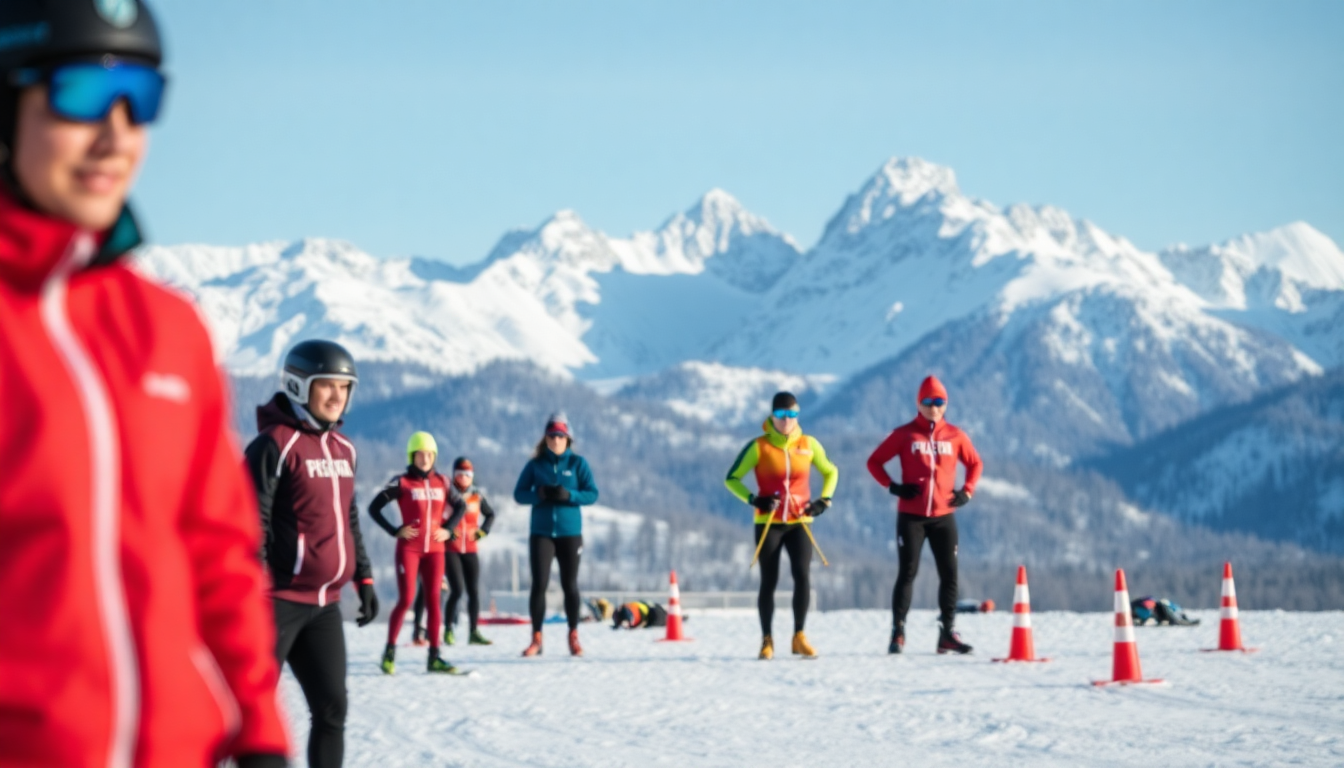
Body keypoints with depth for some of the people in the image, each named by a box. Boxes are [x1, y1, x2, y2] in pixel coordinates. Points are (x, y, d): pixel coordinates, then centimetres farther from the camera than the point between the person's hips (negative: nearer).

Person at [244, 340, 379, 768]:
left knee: (332, 708, 11)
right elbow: (252, 520, -15)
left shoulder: (342, 450, 14)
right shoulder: (275, 444, -11)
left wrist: (363, 577, 21)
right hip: (278, 599, -8)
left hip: (325, 603, 8)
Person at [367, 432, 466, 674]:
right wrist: (395, 531, -11)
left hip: (434, 549, 4)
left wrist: (447, 529, 5)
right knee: (405, 599, -8)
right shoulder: (402, 482, -5)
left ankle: (434, 656, 4)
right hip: (409, 548, -4)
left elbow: (460, 506, 20)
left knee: (434, 599, 2)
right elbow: (374, 508, -5)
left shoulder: (442, 483, 7)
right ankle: (390, 652, 3)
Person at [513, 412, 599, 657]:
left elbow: (592, 494, -3)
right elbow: (519, 494, 3)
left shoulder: (577, 463, 2)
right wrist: (538, 494, -17)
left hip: (570, 533, 0)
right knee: (539, 584, -5)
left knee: (570, 585, 5)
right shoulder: (536, 464, 5)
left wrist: (568, 495, -19)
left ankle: (574, 637, 16)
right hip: (541, 533, 0)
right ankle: (536, 639, 1)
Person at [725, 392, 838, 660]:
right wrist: (753, 499, -14)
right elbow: (731, 479, 1)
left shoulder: (809, 444, 3)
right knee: (769, 582, 1)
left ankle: (799, 637, -1)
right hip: (768, 523, -1)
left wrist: (823, 500, 3)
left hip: (800, 522, 1)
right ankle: (767, 640, 12)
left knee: (802, 576, -12)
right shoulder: (759, 446, -4)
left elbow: (831, 472, 18)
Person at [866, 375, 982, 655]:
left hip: (943, 516, 2)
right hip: (911, 516, -2)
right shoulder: (905, 434, 0)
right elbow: (874, 462, 4)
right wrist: (893, 487, -7)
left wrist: (967, 491, 5)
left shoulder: (955, 436, 5)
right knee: (907, 572, -4)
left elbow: (975, 463, 19)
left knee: (949, 574, 2)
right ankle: (898, 632, 0)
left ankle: (947, 633, 9)